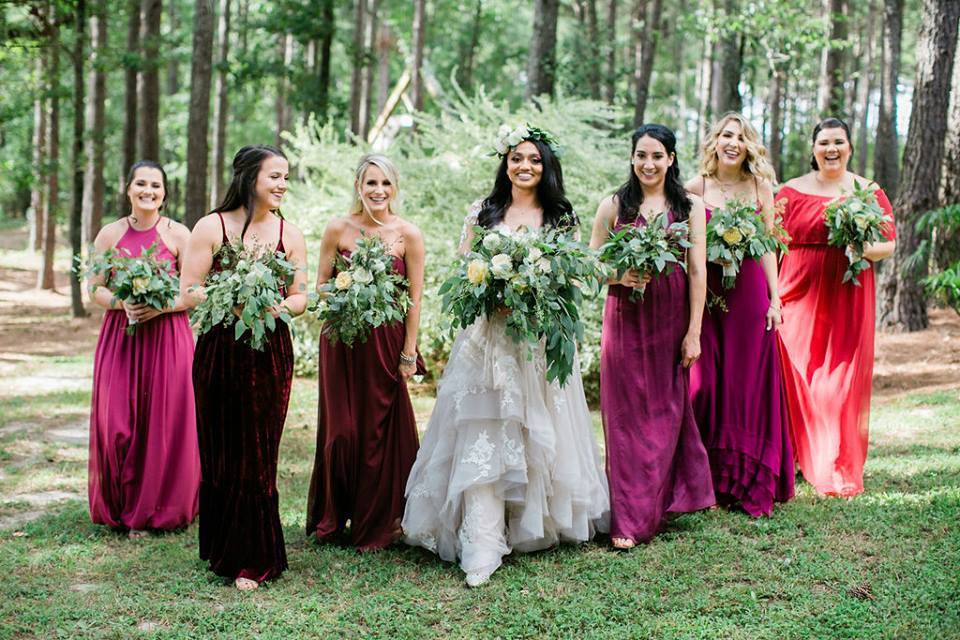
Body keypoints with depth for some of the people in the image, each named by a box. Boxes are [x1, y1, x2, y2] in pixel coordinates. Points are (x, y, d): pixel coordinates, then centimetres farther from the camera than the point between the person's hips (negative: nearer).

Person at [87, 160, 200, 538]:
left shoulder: (178, 234, 1)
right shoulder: (110, 234, 7)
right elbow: (95, 288, 7)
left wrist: (160, 306, -15)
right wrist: (121, 303, -12)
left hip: (167, 338, -2)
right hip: (120, 335, 2)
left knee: (165, 422, -1)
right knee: (117, 423, -1)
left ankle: (156, 510, 12)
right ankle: (120, 508, 15)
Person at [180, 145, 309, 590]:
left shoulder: (289, 234, 7)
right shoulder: (211, 227, 0)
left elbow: (301, 296, 9)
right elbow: (189, 291, -3)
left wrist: (279, 307, -13)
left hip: (271, 354, 1)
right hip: (219, 350, -1)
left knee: (257, 456, 2)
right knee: (220, 450, 6)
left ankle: (250, 560, 11)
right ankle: (220, 547, 24)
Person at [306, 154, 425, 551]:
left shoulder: (408, 235, -3)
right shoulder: (338, 229, -1)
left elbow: (415, 300, -2)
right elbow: (320, 285, 7)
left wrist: (409, 353, -4)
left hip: (386, 343, 0)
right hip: (341, 341, 1)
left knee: (380, 431, 5)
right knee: (340, 429, 4)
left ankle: (376, 525, 20)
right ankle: (331, 517, 24)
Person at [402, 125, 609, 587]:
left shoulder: (560, 217, 10)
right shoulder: (483, 213, 11)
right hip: (488, 337, 0)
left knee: (537, 433, 4)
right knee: (483, 437, -8)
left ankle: (537, 524, 20)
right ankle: (482, 548, -10)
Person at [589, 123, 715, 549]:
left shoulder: (690, 207, 4)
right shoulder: (614, 206, 4)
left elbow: (697, 272, 0)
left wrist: (694, 333, -5)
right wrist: (620, 276, -16)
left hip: (672, 320, 1)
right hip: (625, 318, -1)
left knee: (667, 413, 7)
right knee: (627, 416, 0)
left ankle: (655, 506, 25)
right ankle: (627, 520, 6)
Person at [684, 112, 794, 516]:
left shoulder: (760, 188, 7)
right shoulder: (695, 188, 3)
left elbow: (767, 247, 9)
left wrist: (774, 298, 4)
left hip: (749, 291, 1)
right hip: (704, 292, -1)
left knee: (748, 382, 5)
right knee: (704, 383, 1)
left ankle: (748, 483, 14)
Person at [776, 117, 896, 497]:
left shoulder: (869, 192, 8)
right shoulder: (791, 192, 8)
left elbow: (889, 244, 7)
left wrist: (864, 249, -16)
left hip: (847, 298, 0)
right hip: (798, 295, 0)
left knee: (844, 383, -1)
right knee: (794, 380, -1)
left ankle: (840, 473, 9)